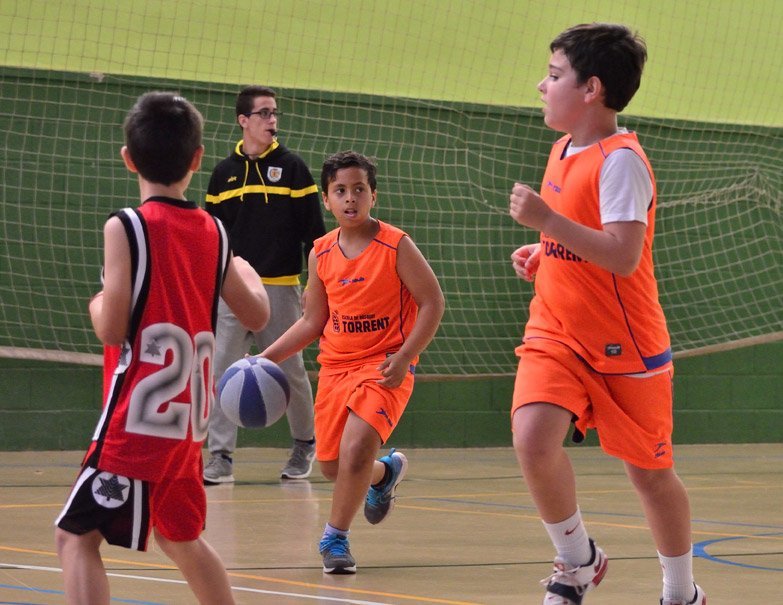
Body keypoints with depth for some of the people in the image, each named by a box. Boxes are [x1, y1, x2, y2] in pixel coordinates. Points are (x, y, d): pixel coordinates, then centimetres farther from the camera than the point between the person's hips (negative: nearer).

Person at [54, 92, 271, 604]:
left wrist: (97, 304, 8)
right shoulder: (213, 233, 7)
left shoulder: (126, 228, -10)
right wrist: (249, 273, 37)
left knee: (77, 536, -7)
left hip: (138, 415, -6)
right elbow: (256, 315, 16)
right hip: (189, 416, 6)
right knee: (181, 536, 24)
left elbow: (113, 328, -14)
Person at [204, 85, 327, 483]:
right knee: (221, 372, -6)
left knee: (291, 372, 5)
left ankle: (304, 444, 25)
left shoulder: (292, 167, 2)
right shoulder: (224, 173, 8)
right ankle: (221, 457, -4)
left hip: (280, 289, -2)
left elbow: (313, 230, 1)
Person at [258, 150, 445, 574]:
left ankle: (335, 538, -3)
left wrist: (403, 357, -19)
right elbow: (312, 321, 12)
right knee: (331, 465, 9)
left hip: (385, 367, -5)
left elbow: (432, 302, -9)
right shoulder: (321, 254, 4)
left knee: (355, 449, -22)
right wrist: (266, 358, 3)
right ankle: (385, 473, 43)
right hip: (335, 366, 5)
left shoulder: (396, 246, -10)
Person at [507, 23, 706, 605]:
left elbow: (623, 256, -28)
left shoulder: (621, 160, -18)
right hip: (556, 333, 6)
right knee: (532, 437, -19)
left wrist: (547, 220, -32)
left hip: (623, 345, -6)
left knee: (651, 474, 8)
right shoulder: (563, 150, 8)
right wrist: (542, 252, 7)